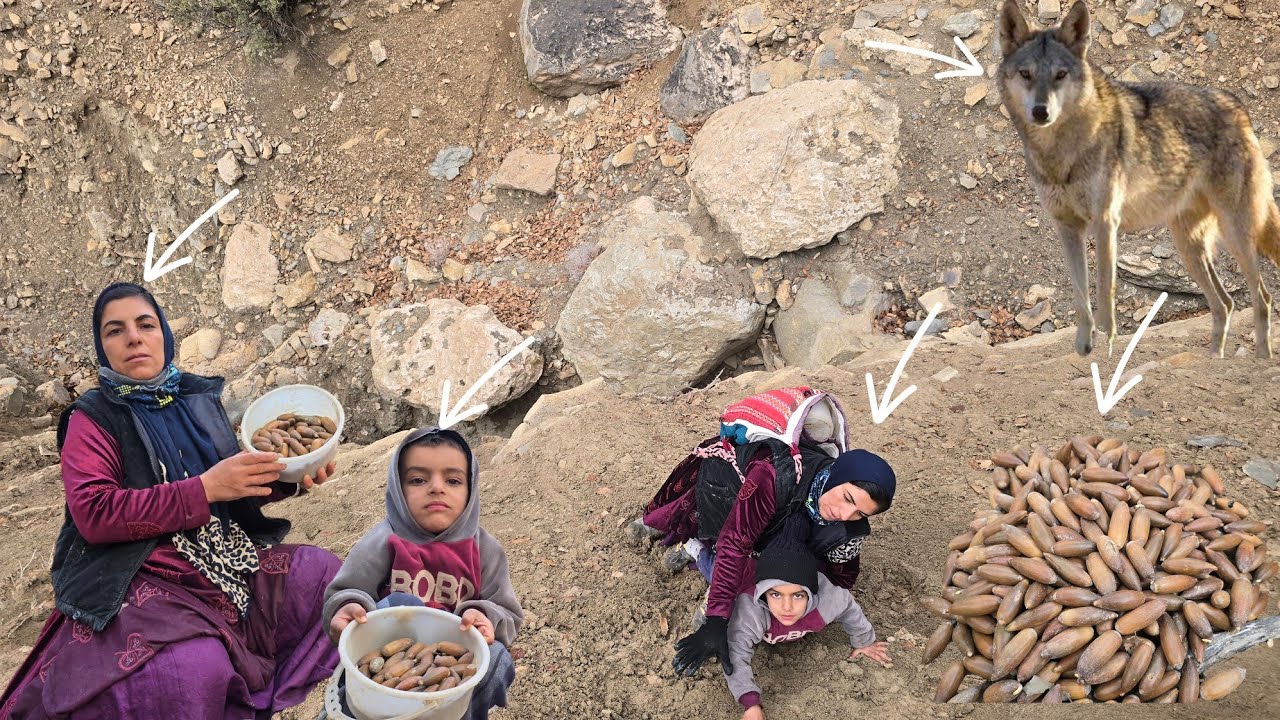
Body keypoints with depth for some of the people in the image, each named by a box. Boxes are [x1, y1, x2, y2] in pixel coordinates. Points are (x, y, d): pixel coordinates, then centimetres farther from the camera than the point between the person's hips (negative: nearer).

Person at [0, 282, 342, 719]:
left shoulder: (199, 398, 11)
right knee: (196, 671, -33)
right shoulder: (93, 420, -3)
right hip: (141, 578, -6)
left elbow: (239, 488, 18)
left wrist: (286, 479, -5)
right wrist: (205, 488, -23)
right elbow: (92, 514, -17)